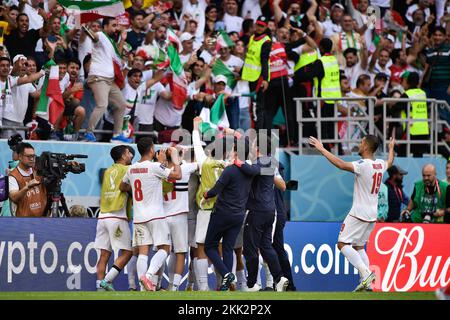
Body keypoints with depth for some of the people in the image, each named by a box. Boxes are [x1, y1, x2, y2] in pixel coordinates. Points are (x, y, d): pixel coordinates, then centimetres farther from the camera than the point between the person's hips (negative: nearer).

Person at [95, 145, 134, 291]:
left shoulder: (108, 171, 17)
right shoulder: (127, 170, 0)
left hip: (102, 216, 6)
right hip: (117, 217, -6)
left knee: (104, 254, 5)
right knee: (127, 252, -1)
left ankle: (100, 286, -2)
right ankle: (107, 280, -12)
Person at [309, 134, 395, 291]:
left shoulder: (363, 165, -17)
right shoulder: (380, 164, 8)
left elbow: (341, 165, -30)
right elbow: (390, 162, 32)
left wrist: (322, 149, -25)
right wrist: (391, 148, 53)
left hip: (359, 213, -8)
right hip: (372, 215, 8)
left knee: (342, 244, -7)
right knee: (359, 246, 17)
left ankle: (366, 272, -20)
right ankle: (366, 283, 8)